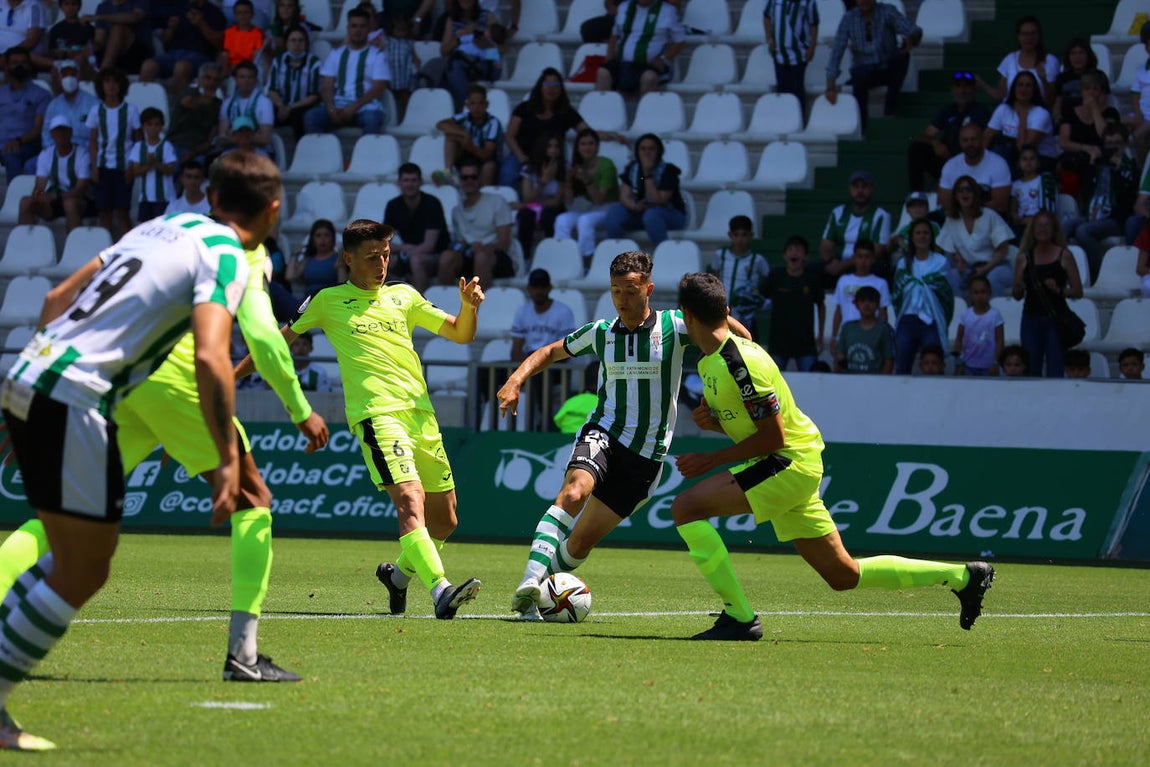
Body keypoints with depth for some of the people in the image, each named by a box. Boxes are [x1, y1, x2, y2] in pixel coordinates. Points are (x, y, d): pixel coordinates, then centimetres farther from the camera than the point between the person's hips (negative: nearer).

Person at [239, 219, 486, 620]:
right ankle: (441, 591, -40)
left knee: (444, 520, 10)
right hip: (376, 414, -5)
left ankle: (399, 573, 35)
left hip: (421, 415, 6)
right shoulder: (328, 301, 10)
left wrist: (469, 305, 0)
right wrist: (230, 376, 17)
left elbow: (461, 334, 21)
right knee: (410, 500, -26)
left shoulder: (404, 296, 20)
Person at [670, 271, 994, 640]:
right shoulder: (711, 361, 10)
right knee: (844, 575, 13)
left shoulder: (739, 363, -20)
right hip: (795, 465, 10)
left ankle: (739, 617, -16)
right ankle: (963, 576, 22)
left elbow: (773, 436, -19)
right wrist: (714, 420, 1)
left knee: (686, 507, -19)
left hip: (790, 463, -10)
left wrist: (712, 459, -16)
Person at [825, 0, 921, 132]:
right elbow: (836, 53, -10)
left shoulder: (887, 11, -10)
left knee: (902, 54, -32)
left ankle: (891, 105, -22)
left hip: (889, 70, 1)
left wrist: (913, 37, -50)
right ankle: (861, 127, -25)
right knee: (860, 77, -36)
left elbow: (915, 32, -24)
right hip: (865, 69, 0)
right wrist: (830, 86, -22)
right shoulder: (849, 18, -7)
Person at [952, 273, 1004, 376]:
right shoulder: (966, 314, 1)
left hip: (988, 366, -2)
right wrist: (958, 363, 0)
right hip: (968, 365, 2)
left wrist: (995, 363, -9)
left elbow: (1000, 341, -4)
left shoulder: (995, 315, -5)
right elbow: (959, 339, 5)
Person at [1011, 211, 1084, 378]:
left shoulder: (1064, 256, 3)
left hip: (1056, 319, -2)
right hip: (1031, 318, 2)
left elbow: (1078, 292, 2)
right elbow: (1017, 295, 12)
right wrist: (1019, 287, -10)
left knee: (1055, 372, -8)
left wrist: (1058, 290, -15)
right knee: (1031, 371, 1)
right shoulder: (1024, 258, 8)